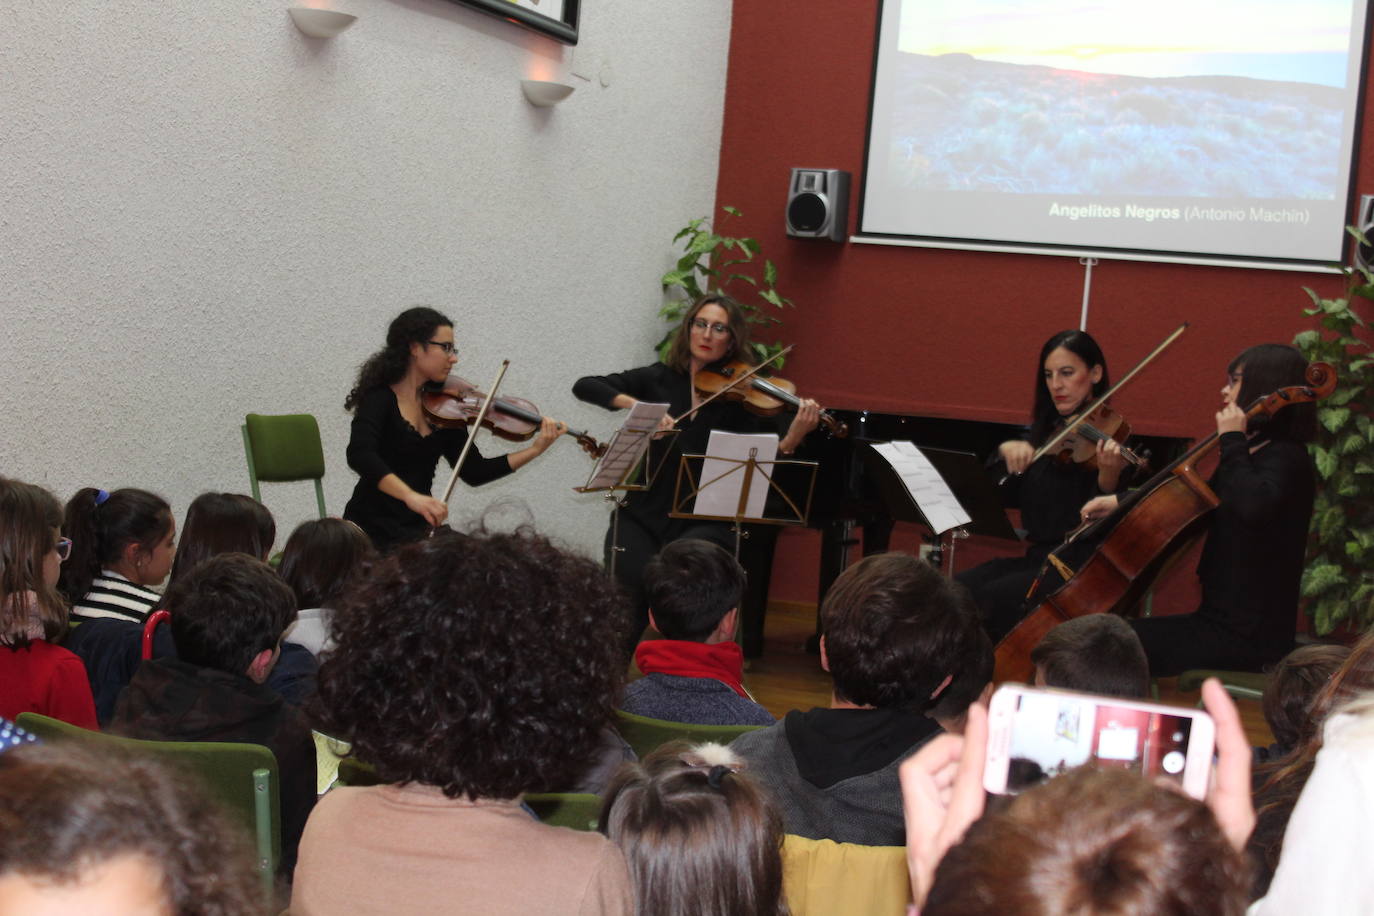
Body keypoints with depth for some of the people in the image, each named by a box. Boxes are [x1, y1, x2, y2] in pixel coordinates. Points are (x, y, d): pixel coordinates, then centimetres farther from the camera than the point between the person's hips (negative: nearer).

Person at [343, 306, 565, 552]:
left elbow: (474, 473, 5)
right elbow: (359, 455, -27)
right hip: (373, 529, -6)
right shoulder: (380, 399, -9)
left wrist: (535, 449, -4)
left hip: (418, 528, 6)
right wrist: (411, 496, -41)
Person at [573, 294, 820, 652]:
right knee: (640, 580, -25)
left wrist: (794, 437, -28)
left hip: (705, 520, -1)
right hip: (644, 514, 1)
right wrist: (637, 405, -18)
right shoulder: (658, 379, 7)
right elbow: (584, 387, -1)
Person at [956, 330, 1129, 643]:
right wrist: (1005, 451, -11)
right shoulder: (1044, 432, 14)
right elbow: (1005, 496, 7)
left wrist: (1109, 476, -33)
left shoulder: (1112, 438, -5)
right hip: (1036, 557, 6)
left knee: (995, 597, -28)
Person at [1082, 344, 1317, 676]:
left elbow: (1252, 505, -38)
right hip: (1226, 620, 10)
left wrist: (1232, 441, -22)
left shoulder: (1285, 459, -15)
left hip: (1248, 636, -10)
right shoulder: (1254, 455, 15)